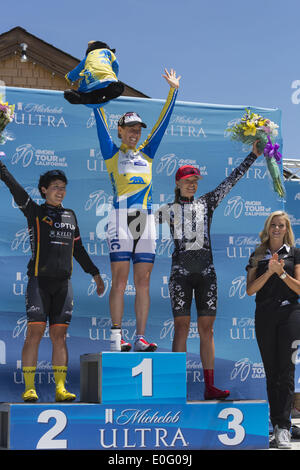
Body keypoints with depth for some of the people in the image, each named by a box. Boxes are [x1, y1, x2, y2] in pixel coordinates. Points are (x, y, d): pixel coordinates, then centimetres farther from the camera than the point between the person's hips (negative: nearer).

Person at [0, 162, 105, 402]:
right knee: (35, 331, -9)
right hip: (39, 280, -4)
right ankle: (29, 388, -7)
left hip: (63, 283, 4)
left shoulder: (70, 216, 17)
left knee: (60, 335, 2)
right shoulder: (35, 212, 5)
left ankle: (60, 388, 2)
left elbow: (78, 249, 24)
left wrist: (95, 274, 26)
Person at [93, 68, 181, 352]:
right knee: (119, 282, -6)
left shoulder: (146, 153, 18)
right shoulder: (112, 153, 9)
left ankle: (140, 338, 3)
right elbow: (101, 121, 3)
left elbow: (163, 121, 19)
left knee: (143, 283, 2)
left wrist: (173, 90, 18)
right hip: (121, 220, -4)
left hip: (146, 222, 4)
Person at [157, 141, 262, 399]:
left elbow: (232, 180, 11)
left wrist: (253, 155, 9)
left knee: (207, 328, 1)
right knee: (182, 326, -7)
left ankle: (210, 386, 1)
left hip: (206, 271, 2)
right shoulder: (169, 210, 8)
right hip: (181, 270, -2)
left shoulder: (207, 203, 12)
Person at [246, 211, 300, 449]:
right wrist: (269, 271, -11)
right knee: (271, 373, 5)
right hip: (265, 315, 3)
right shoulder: (258, 256, 11)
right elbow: (250, 289, 2)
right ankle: (277, 425, 10)